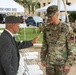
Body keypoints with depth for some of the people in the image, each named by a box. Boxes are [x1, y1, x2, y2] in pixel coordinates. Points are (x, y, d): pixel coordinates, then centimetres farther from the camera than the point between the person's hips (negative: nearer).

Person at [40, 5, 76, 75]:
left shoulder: (67, 28, -16)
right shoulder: (47, 27, 0)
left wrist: (69, 64, -17)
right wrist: (43, 59, 8)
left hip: (62, 62, -5)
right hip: (50, 61, 5)